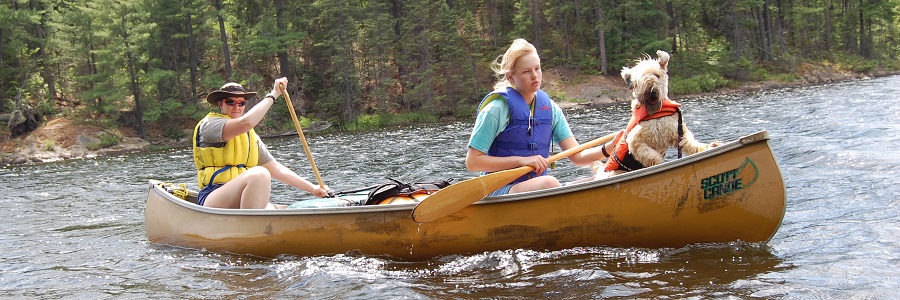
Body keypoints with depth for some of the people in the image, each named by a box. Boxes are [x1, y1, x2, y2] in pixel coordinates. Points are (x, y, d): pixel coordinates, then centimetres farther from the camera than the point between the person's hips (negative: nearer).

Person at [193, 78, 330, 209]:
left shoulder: (251, 136, 25)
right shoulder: (209, 125, 1)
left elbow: (276, 169, 25)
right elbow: (246, 122, -18)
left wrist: (312, 188, 18)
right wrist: (273, 95, -8)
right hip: (214, 199, -6)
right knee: (259, 174, -36)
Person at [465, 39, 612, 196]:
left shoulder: (550, 108, 9)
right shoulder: (497, 108, -8)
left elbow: (577, 156, 4)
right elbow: (472, 161, -10)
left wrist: (608, 149, -15)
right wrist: (521, 160, -16)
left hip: (537, 188, 6)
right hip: (500, 191, -6)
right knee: (549, 183, -35)